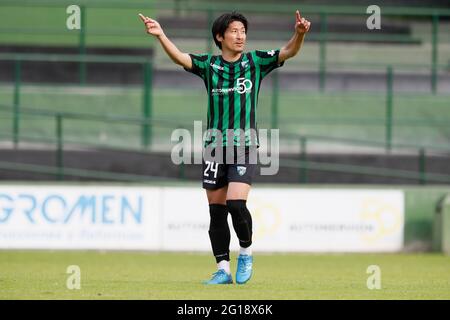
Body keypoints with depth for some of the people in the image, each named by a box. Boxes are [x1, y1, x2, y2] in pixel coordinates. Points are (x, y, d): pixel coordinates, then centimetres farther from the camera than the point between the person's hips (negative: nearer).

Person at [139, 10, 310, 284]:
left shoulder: (255, 62, 3)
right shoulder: (209, 64, 4)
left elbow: (288, 52, -8)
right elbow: (179, 57, -11)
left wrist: (299, 34, -29)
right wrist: (161, 35, -29)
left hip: (244, 146, -2)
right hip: (214, 146, 2)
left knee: (236, 203, -17)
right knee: (217, 210, 3)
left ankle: (246, 252, 7)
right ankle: (223, 269, 11)